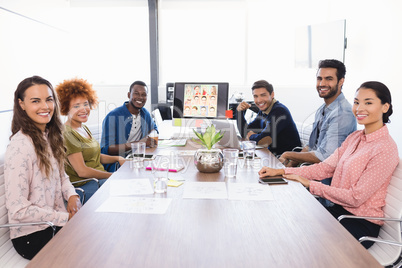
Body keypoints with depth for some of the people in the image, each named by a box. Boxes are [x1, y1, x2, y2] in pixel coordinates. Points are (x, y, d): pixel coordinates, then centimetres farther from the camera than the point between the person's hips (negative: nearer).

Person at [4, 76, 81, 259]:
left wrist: (72, 195, -4)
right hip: (32, 236, -7)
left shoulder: (49, 136, 5)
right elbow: (18, 210, -21)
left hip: (56, 223, 7)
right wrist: (66, 218, -17)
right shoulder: (20, 146, -21)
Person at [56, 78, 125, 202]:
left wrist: (117, 158, 4)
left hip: (100, 178, 9)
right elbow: (82, 172, -19)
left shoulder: (84, 128, 13)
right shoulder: (67, 134, -15)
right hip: (83, 186, -9)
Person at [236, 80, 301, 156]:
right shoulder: (263, 111, 8)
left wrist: (250, 136, -3)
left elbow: (263, 141, -23)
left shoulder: (280, 111, -18)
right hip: (274, 155, 8)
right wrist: (240, 112, -1)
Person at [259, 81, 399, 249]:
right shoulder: (355, 137, 7)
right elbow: (326, 167, 2)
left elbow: (356, 197, -19)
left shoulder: (386, 149, -18)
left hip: (361, 225, -7)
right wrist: (281, 172, -8)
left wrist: (310, 185, -16)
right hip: (339, 210, 7)